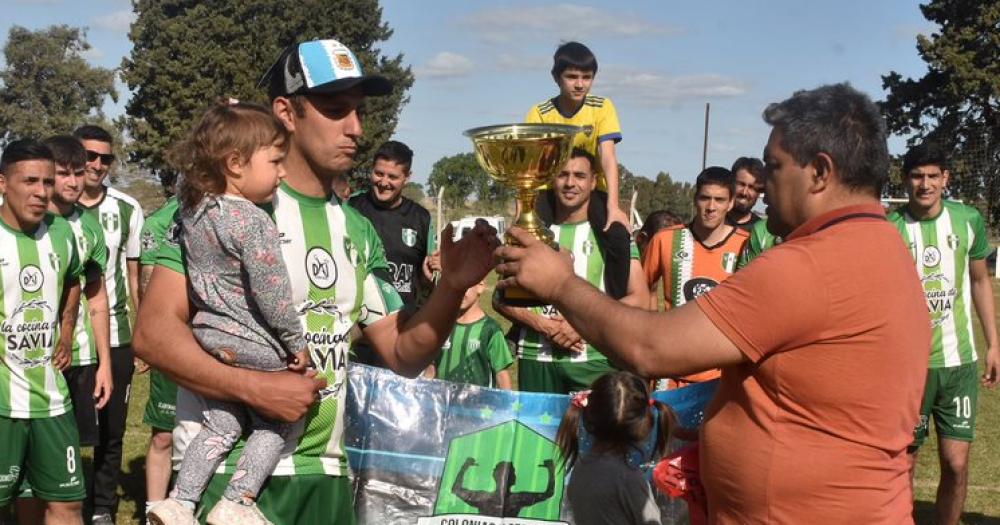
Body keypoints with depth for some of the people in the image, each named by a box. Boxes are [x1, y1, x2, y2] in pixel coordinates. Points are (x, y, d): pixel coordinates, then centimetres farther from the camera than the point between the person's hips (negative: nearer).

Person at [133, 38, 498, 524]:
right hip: (229, 471, -6)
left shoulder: (357, 231, 9)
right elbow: (153, 332, -14)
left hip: (324, 473, 6)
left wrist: (452, 288, -9)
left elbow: (404, 355, 8)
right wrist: (253, 387, -24)